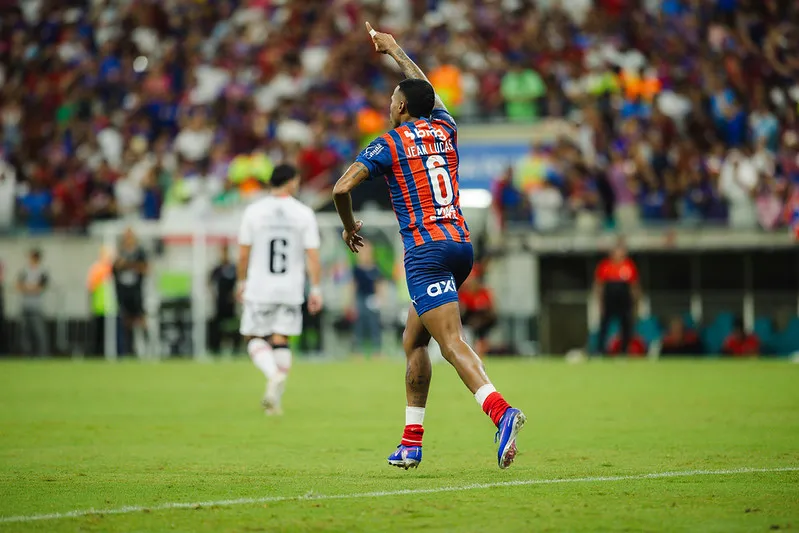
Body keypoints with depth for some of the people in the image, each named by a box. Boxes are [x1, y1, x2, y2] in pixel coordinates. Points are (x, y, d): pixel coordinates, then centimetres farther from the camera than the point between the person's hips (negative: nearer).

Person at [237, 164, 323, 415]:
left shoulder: (253, 211, -2)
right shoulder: (304, 213, -3)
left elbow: (243, 254, 1)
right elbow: (313, 256, -5)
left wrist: (242, 283, 15)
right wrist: (316, 290, 1)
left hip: (259, 288, -1)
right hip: (291, 290, 1)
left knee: (254, 338, 8)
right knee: (281, 341, 10)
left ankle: (274, 374, -19)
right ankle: (276, 398, 6)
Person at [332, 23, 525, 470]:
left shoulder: (389, 144, -1)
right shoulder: (446, 130, 16)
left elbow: (342, 188, -9)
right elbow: (426, 89, 37)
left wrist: (350, 226, 10)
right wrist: (395, 50, 49)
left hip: (426, 251, -7)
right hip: (461, 245, 7)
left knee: (454, 344, -18)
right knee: (413, 340, 18)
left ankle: (501, 412, -41)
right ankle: (412, 442, 18)